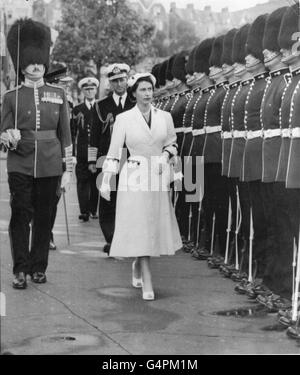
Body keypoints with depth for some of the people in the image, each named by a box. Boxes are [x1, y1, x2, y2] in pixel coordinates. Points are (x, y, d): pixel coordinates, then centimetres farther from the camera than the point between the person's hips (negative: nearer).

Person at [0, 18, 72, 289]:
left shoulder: (58, 95, 7)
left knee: (44, 217, 7)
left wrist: (68, 169, 5)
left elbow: (65, 135, 8)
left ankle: (39, 267, 18)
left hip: (50, 166, 2)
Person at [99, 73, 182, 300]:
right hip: (134, 177, -3)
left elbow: (172, 144, 17)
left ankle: (138, 267, 34)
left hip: (159, 178, 3)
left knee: (156, 227, 7)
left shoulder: (165, 117, 6)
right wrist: (106, 181, -5)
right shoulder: (123, 119, -2)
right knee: (139, 228, -6)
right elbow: (114, 152, -1)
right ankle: (147, 284, -2)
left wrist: (166, 156, -4)